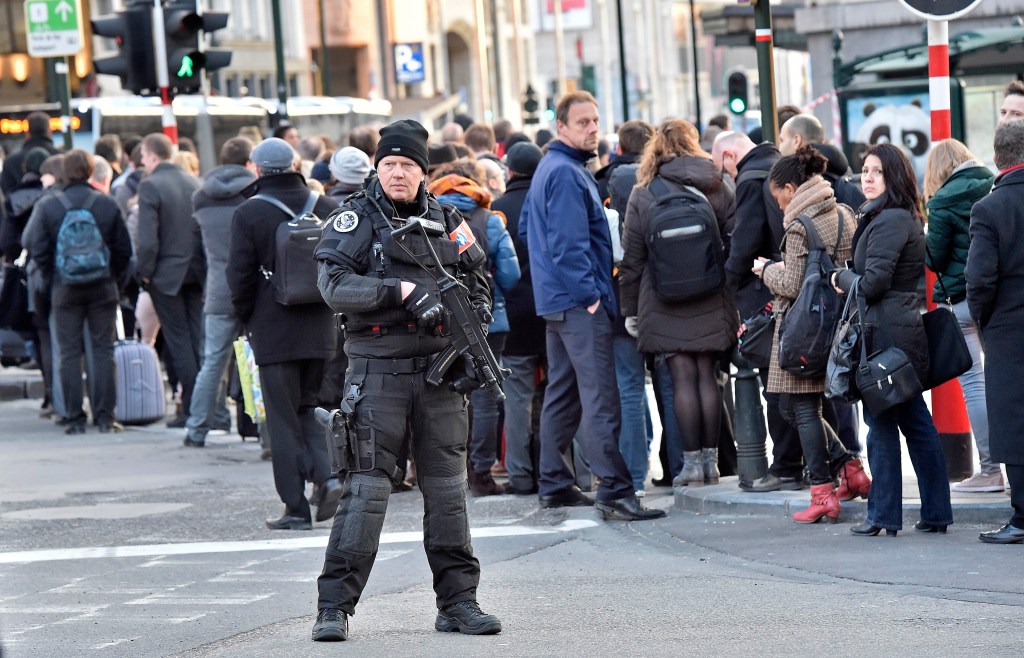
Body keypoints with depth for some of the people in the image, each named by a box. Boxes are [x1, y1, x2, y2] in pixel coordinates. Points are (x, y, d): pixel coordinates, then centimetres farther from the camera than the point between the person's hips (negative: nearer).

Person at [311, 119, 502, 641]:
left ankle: (458, 601, 15)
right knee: (365, 488, -7)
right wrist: (401, 291, -21)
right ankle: (334, 606, -4)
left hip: (439, 369, 4)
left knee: (447, 489, 8)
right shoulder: (355, 220, 0)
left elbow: (477, 286, 22)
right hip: (378, 370, -4)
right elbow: (335, 284, -13)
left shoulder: (447, 221, 12)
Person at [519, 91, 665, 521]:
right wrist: (590, 294, -19)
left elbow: (526, 228, 25)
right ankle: (614, 491, -17)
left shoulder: (550, 168, 16)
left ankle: (554, 485, 20)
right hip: (579, 302, -11)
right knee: (601, 398, -13)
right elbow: (569, 243, -22)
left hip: (557, 300, 11)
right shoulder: (567, 174, -16)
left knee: (562, 392, 15)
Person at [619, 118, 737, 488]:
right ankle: (710, 460, 9)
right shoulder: (717, 188, 5)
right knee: (707, 375, 7)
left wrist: (629, 309, 6)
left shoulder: (643, 194, -1)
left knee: (683, 378, -1)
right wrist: (736, 297, 10)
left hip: (664, 304, -2)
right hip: (711, 302, 2)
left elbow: (632, 258, 0)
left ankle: (692, 462, -1)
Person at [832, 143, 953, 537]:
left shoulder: (890, 220, -15)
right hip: (904, 326, 10)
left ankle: (884, 515, 0)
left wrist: (841, 278, -1)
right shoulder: (904, 218, 17)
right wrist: (850, 279, 6)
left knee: (881, 424, -4)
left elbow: (873, 282, -19)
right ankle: (936, 513, 12)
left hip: (886, 333, -10)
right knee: (916, 421, 10)